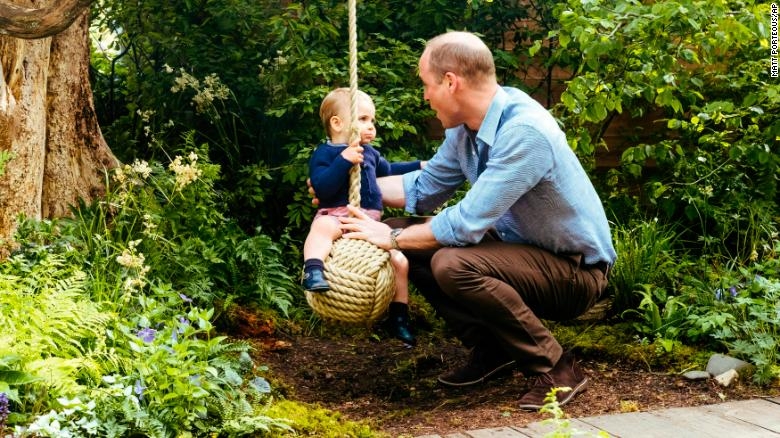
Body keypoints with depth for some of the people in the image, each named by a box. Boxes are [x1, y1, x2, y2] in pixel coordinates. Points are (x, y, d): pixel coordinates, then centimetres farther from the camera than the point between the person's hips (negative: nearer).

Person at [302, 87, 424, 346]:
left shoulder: (370, 153, 20)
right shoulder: (324, 154, -4)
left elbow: (388, 171, 42)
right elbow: (322, 188, -20)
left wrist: (418, 167, 41)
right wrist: (344, 160, -27)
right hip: (337, 215, -6)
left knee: (400, 261, 0)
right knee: (322, 227, -41)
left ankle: (399, 317, 12)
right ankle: (313, 271, -55)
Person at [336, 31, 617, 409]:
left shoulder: (524, 131, -29)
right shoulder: (467, 126, -2)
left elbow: (467, 224, -29)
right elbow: (424, 188, 14)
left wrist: (393, 238, -17)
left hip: (575, 270, -9)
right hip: (520, 244, 9)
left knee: (453, 264, -31)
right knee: (409, 241, 3)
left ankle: (556, 369, -14)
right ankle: (491, 350, 11)